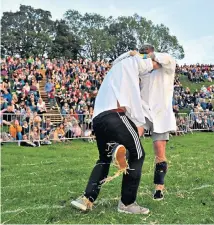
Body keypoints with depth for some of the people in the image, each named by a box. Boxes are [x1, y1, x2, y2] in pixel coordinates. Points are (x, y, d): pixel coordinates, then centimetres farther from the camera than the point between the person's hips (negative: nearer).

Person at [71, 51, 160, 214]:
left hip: (98, 119, 9)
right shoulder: (130, 62, 12)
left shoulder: (118, 69, 33)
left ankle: (87, 199, 15)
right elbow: (133, 95, 5)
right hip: (114, 115, -9)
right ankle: (127, 203, 8)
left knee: (104, 159, 22)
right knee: (137, 154, 4)